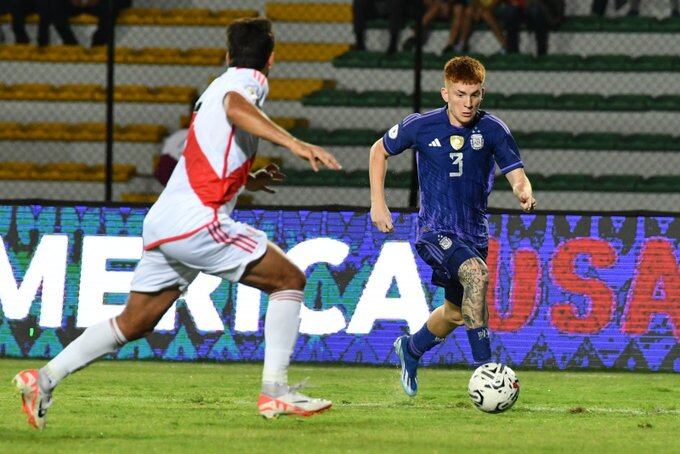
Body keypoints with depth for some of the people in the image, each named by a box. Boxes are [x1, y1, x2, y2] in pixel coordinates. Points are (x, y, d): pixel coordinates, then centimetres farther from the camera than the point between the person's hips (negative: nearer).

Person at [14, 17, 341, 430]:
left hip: (164, 223, 9)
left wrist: (244, 181, 47)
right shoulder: (251, 79, -1)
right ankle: (275, 391, -9)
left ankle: (44, 379, 11)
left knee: (134, 323, 14)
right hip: (196, 221, -9)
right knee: (289, 279, -3)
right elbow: (236, 107, -28)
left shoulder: (221, 83, 26)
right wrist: (294, 143, -37)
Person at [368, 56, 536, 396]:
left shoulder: (492, 130, -6)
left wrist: (524, 193, -34)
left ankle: (411, 349, 51)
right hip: (435, 231, -4)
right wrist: (378, 203, 1)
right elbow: (380, 150, 8)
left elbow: (516, 174, -10)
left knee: (456, 313, 19)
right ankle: (483, 367, -31)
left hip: (474, 234, 4)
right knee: (477, 275, -33)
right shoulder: (421, 127, -9)